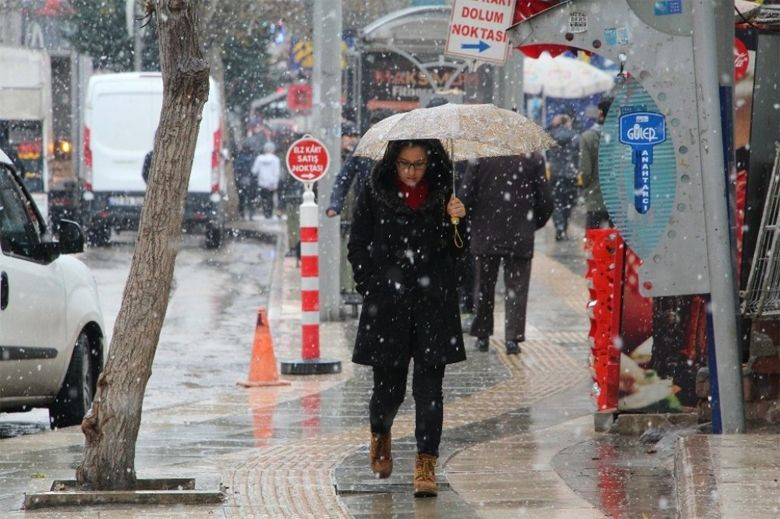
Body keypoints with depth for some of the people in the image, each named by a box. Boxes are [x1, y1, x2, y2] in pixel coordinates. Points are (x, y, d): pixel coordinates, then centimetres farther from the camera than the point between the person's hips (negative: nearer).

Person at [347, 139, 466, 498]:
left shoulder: (442, 193, 4)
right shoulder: (375, 195, 0)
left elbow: (456, 249, 6)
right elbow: (358, 247, 6)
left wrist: (456, 220, -12)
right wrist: (372, 290, 1)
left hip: (433, 304, 1)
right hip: (387, 305, -1)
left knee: (429, 386, -4)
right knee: (389, 386, 6)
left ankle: (426, 466, -2)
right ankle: (380, 435, 39)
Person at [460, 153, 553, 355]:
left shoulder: (480, 157, -6)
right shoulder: (534, 159, -6)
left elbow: (465, 196, -7)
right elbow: (545, 201, -2)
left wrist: (476, 220, 10)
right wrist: (533, 224, 14)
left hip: (485, 235, 1)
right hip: (520, 238, -1)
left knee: (484, 286, 14)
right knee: (516, 288, 5)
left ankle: (482, 335, 19)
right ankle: (513, 337, -3)